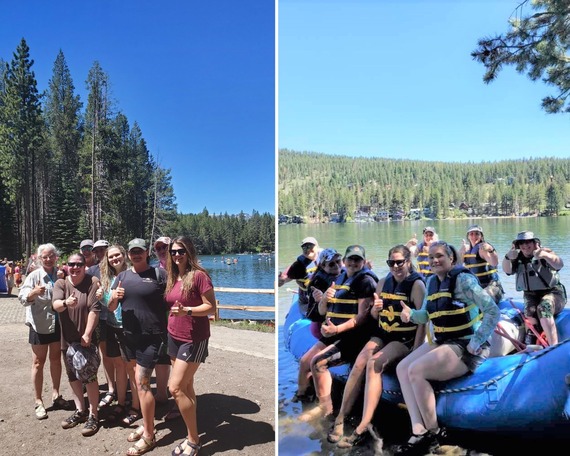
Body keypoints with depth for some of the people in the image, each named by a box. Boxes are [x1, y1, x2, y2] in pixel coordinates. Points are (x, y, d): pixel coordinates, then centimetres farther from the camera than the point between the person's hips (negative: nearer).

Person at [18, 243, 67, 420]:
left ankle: (55, 394, 31)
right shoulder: (34, 276, -11)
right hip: (40, 324, -4)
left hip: (58, 323, 4)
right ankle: (38, 401, 15)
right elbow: (22, 298, -22)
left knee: (56, 359, 16)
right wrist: (33, 293, -42)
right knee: (38, 363, 6)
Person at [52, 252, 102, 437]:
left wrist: (87, 335, -19)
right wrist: (66, 303, -40)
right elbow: (55, 305, -17)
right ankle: (80, 410, 31)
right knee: (73, 376, 16)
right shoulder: (60, 283, 0)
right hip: (68, 338, 5)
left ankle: (93, 415, 9)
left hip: (86, 338, -5)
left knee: (89, 376, -3)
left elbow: (94, 310, -15)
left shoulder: (92, 282, -11)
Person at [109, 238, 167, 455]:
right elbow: (111, 308, 10)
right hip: (129, 336, 6)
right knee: (139, 382, 16)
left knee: (142, 383, -6)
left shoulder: (159, 274, -7)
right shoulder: (122, 276, 8)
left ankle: (149, 436, 7)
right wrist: (114, 297, -12)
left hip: (152, 337, -6)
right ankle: (146, 424, 33)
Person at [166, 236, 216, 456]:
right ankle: (191, 436, 25)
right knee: (186, 387, 13)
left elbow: (211, 307, -16)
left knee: (176, 387, -9)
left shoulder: (199, 275, -14)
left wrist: (186, 310, -27)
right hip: (174, 336, 8)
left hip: (193, 339, -7)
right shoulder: (172, 277, 8)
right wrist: (174, 312, -2)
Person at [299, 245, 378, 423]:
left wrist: (337, 329, -28)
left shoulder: (366, 281, -9)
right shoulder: (340, 279, 15)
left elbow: (362, 316, -18)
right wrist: (325, 298, -6)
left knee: (318, 362, -21)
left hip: (353, 336, -8)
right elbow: (322, 311, 16)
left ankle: (325, 407, -5)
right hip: (334, 334, 8)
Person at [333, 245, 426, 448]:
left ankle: (363, 427, -30)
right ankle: (340, 418, -16)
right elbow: (375, 316, 15)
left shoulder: (417, 285, -10)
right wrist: (375, 308, -9)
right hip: (382, 334, 5)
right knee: (359, 364, -22)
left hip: (405, 339, -5)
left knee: (374, 363, -30)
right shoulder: (383, 282, 7)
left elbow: (422, 321, -13)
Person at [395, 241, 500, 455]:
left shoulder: (463, 279, -16)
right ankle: (419, 431, -9)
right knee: (402, 368, -5)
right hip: (441, 342, 9)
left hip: (465, 347, -9)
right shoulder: (432, 281, 8)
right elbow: (426, 315, 13)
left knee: (416, 371, -23)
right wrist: (410, 313, -9)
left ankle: (434, 433, -6)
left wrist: (476, 342, -21)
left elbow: (493, 311, -20)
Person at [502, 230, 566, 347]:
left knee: (543, 308, -33)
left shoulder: (545, 252, -7)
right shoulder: (518, 258, 5)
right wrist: (507, 258, -33)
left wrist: (545, 255, -47)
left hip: (552, 292, -4)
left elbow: (560, 265, -26)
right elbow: (508, 271, -11)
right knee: (530, 311, -28)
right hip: (531, 295, 4)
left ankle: (553, 347, -35)